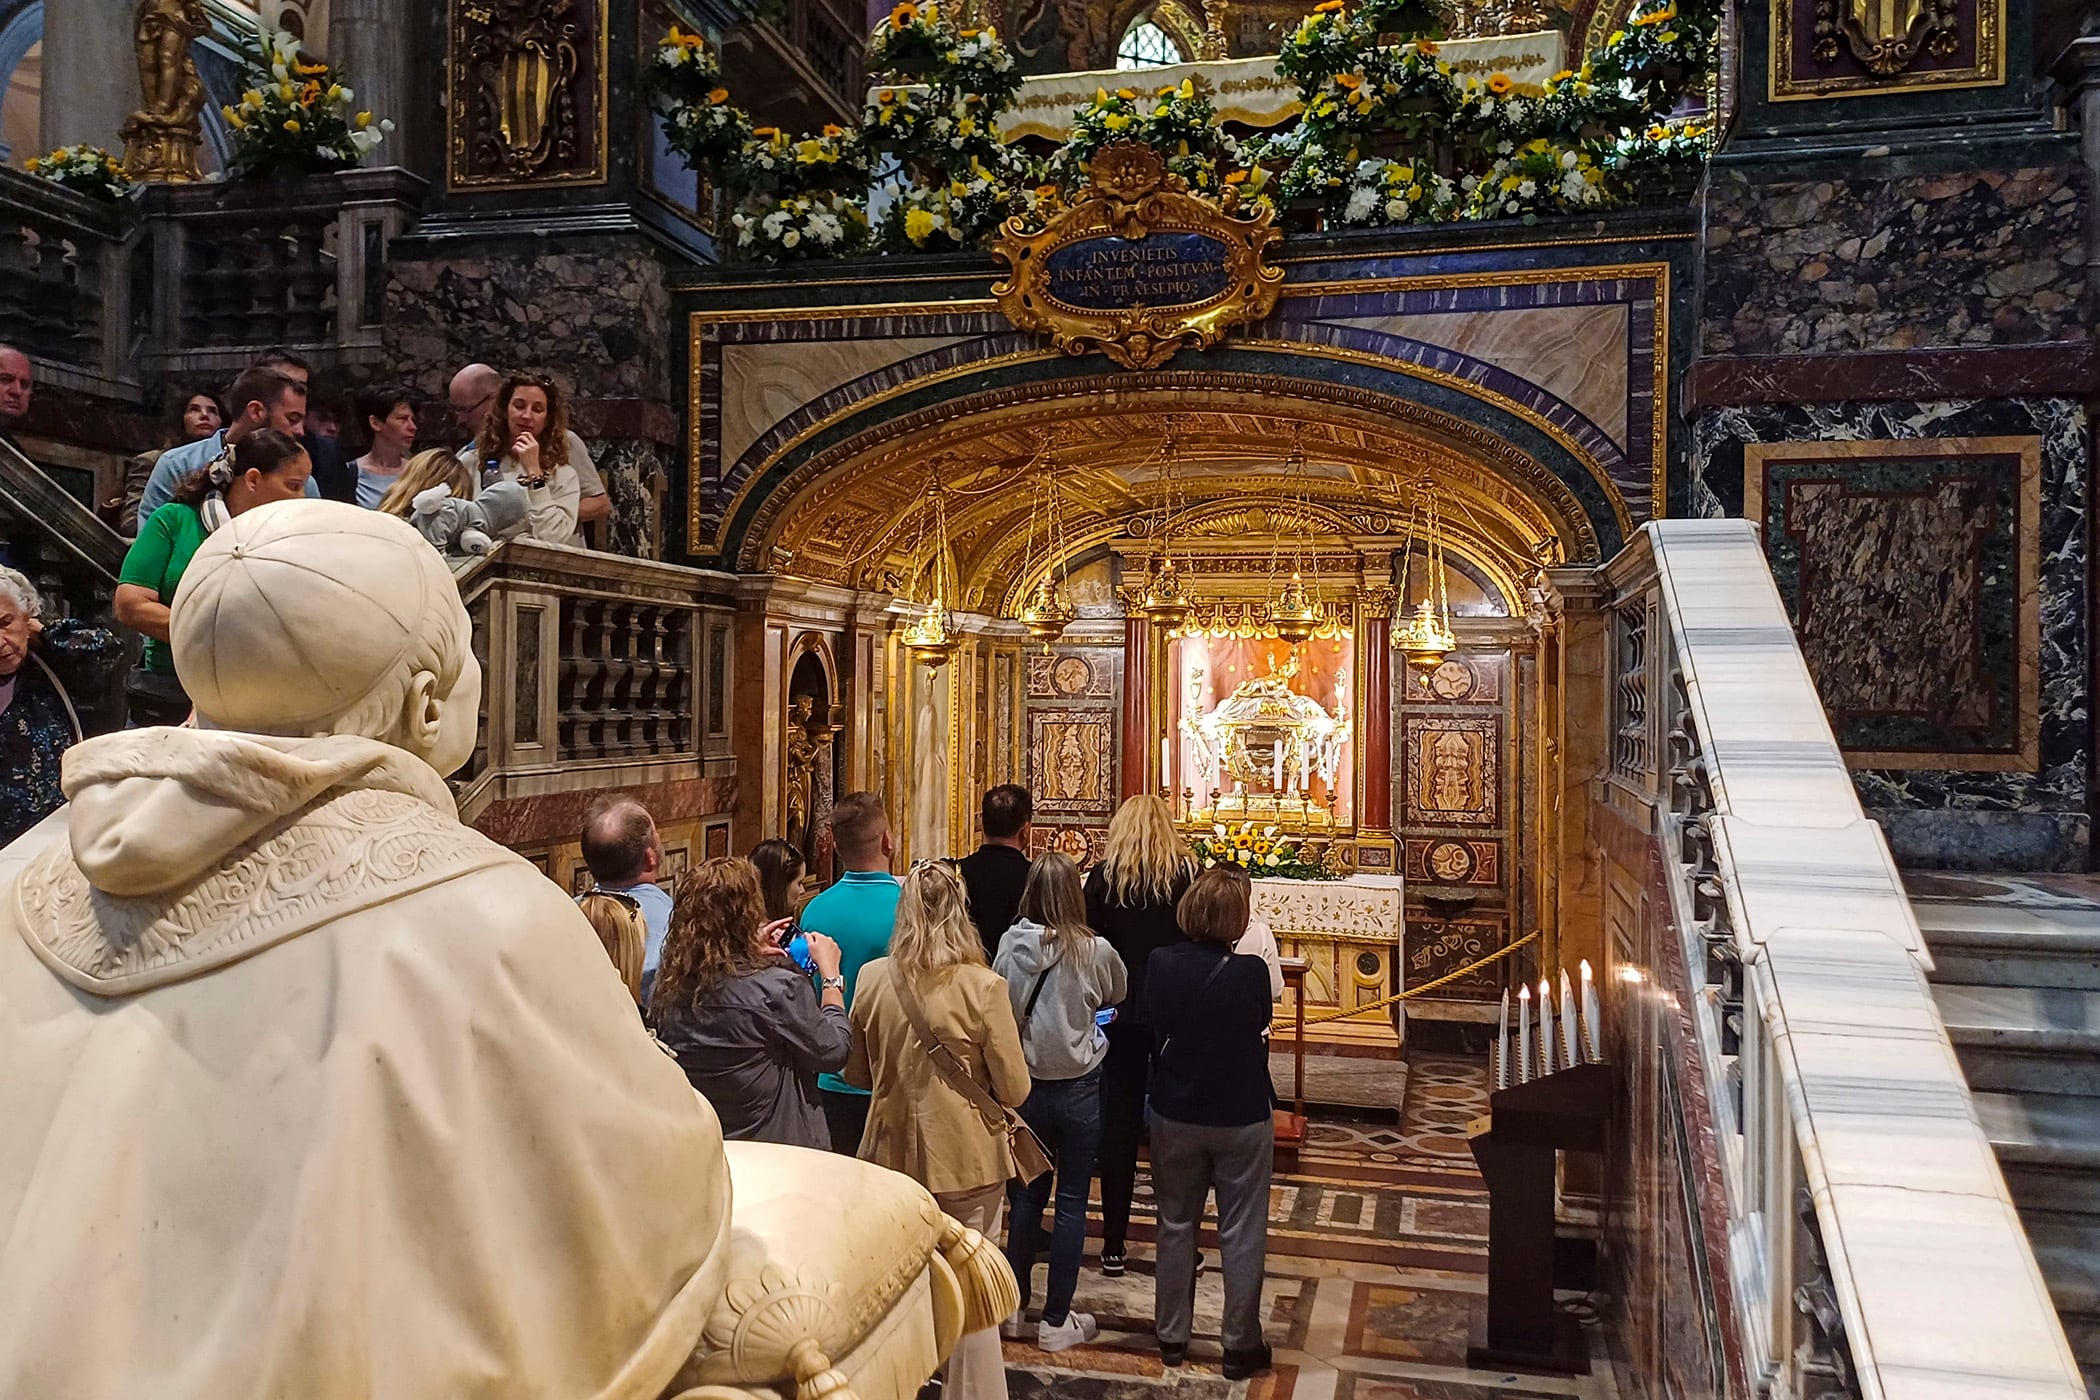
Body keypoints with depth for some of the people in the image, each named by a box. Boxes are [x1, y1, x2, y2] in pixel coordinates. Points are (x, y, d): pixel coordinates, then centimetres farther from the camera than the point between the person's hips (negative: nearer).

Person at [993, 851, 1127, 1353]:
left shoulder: (1010, 945, -10)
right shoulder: (1094, 950, -14)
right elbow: (1119, 996, 6)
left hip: (1024, 1084, 3)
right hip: (1078, 1087, -2)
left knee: (1027, 1194, 18)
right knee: (1071, 1202, 9)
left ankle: (1014, 1304, 29)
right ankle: (1056, 1321, 17)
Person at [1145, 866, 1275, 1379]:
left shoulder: (1160, 965, -14)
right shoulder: (1251, 972, -21)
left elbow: (1150, 1028, 1)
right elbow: (1261, 1025, -2)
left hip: (1175, 1116, 3)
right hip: (1242, 1121, -2)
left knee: (1176, 1225, 18)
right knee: (1241, 1235, 11)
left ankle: (1172, 1336, 30)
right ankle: (1241, 1346, 22)